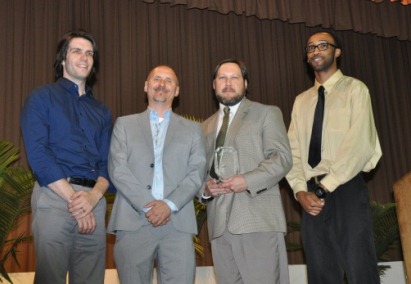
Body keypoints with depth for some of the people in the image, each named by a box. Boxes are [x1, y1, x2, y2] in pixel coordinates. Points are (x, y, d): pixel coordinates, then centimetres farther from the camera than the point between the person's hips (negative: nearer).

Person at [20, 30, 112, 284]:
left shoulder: (102, 111, 18)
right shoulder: (41, 98, 5)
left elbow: (107, 162, 11)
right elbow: (38, 154, -7)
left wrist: (94, 195, -11)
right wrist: (73, 198, -14)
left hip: (94, 200, 4)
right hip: (55, 197, -4)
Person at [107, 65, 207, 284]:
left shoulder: (192, 129, 17)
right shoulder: (124, 124, 15)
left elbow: (197, 172, 5)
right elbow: (117, 169, 2)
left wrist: (170, 204, -11)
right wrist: (147, 206, -10)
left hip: (178, 223, 1)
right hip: (132, 221, 0)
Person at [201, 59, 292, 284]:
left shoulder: (267, 114, 8)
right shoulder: (206, 126, 23)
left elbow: (282, 157, -4)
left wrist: (248, 181, -17)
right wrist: (205, 186, -1)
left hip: (257, 217, -4)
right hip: (219, 222, 5)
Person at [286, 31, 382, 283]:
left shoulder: (354, 89, 3)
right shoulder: (302, 101, 19)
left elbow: (359, 144, -11)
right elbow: (293, 151, 9)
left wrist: (323, 188, -15)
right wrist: (301, 191, -8)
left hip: (346, 191, -5)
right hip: (312, 196, 5)